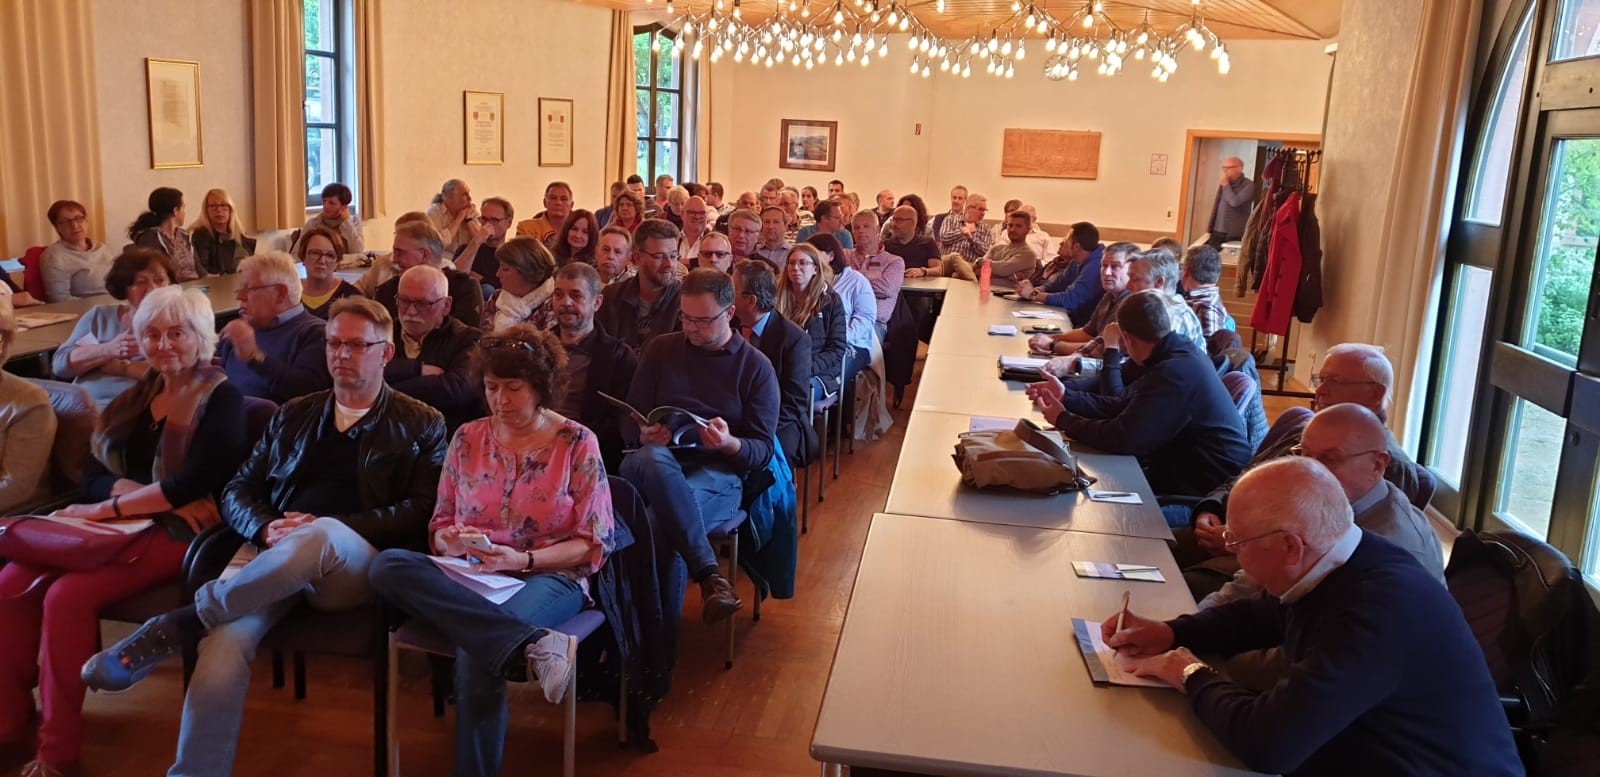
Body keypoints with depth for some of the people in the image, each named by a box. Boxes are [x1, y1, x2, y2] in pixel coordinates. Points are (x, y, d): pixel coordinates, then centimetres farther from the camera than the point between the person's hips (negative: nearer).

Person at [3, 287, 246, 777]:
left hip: (177, 533, -7)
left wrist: (108, 506, -15)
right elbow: (93, 475, 5)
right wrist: (152, 494, -14)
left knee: (68, 596, -27)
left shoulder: (221, 397, -4)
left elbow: (195, 483, -17)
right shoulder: (136, 396, 16)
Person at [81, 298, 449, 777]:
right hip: (273, 560, 3)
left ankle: (179, 624, -25)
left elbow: (419, 514, -1)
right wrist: (264, 528, -5)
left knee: (322, 536, -39)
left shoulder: (421, 425, 11)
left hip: (355, 568, -3)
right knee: (226, 639, -30)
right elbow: (237, 491, 19)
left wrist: (323, 529, -12)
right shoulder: (294, 414, 23)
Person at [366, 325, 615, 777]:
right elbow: (439, 526, 13)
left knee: (477, 652, -37)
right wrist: (451, 541, -12)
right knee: (387, 566, -29)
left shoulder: (577, 443, -1)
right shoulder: (467, 439, 9)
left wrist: (522, 559, -18)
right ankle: (531, 644, -42)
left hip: (549, 577, -4)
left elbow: (594, 544, -3)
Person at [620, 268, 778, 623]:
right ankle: (709, 574, -42)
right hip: (655, 465, 2)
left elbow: (763, 449, 3)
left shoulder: (756, 367, 8)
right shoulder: (661, 349, 15)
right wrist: (644, 435, -13)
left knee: (670, 505, -38)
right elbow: (630, 420, 13)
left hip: (719, 471, -2)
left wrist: (730, 444, -20)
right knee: (654, 459, -38)